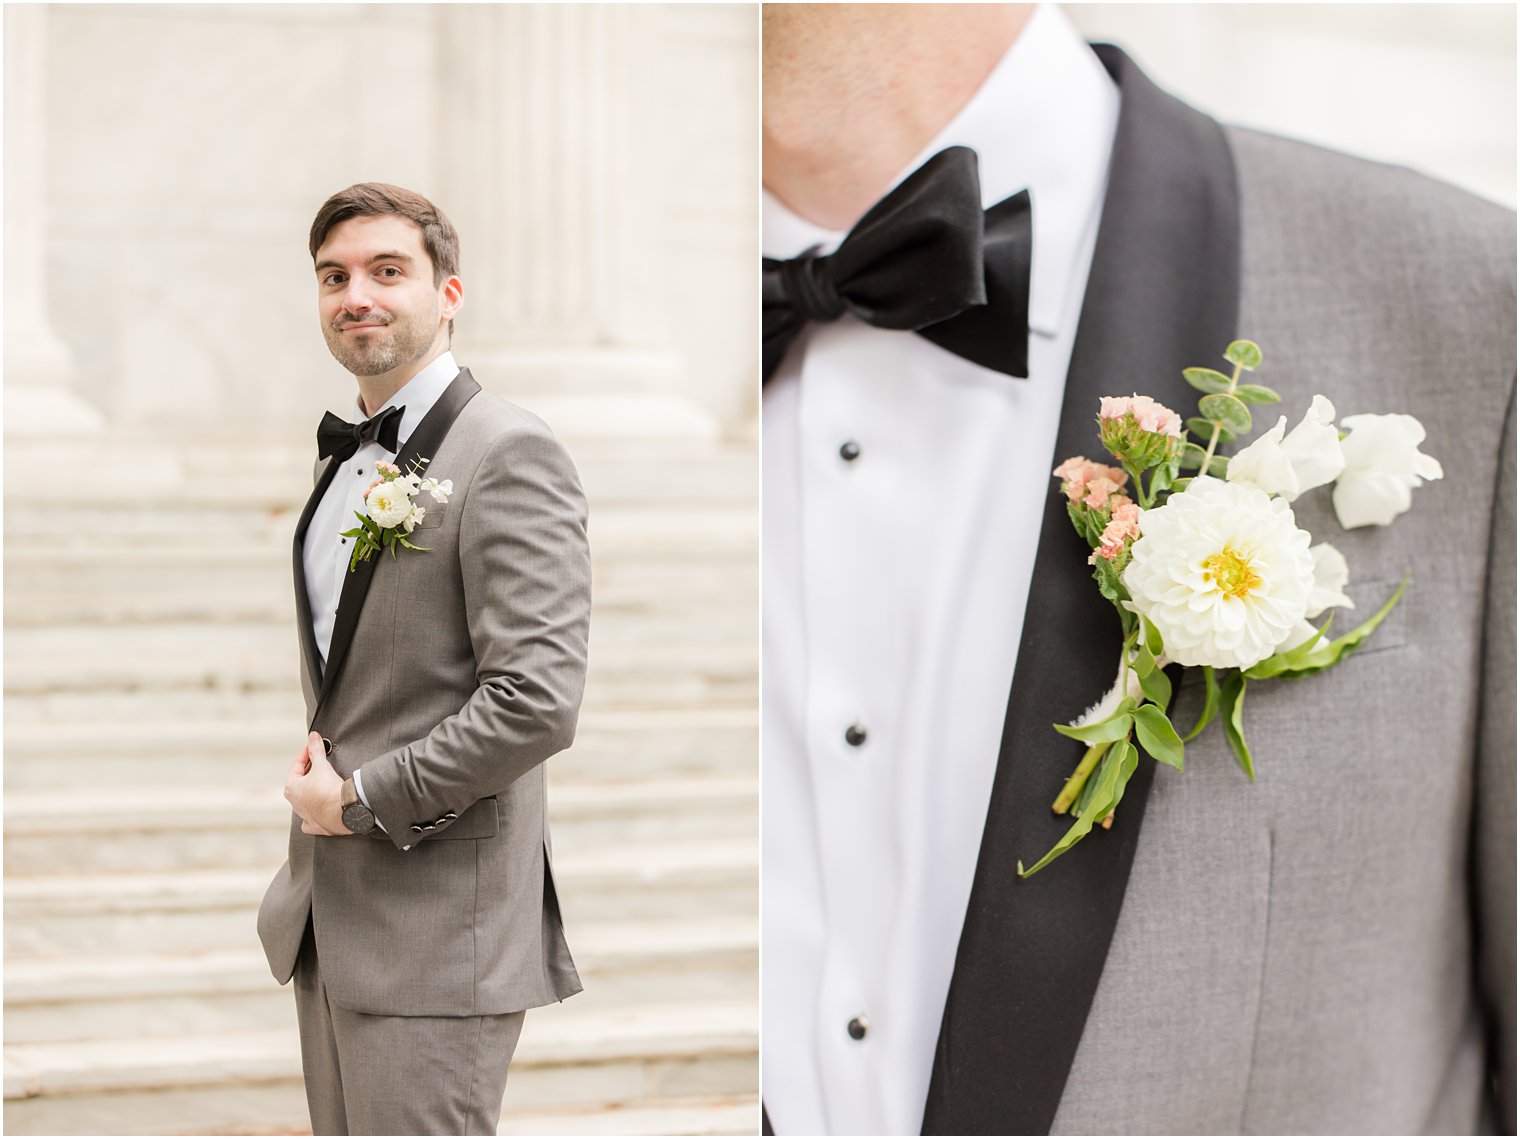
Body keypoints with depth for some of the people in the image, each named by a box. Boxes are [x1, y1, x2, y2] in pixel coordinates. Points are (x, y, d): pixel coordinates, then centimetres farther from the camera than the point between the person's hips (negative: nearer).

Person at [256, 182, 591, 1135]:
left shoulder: (509, 455, -13)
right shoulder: (345, 458, 16)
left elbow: (538, 701, -22)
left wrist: (363, 799, -14)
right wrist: (313, 779, 9)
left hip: (438, 928, -9)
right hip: (327, 918, 9)